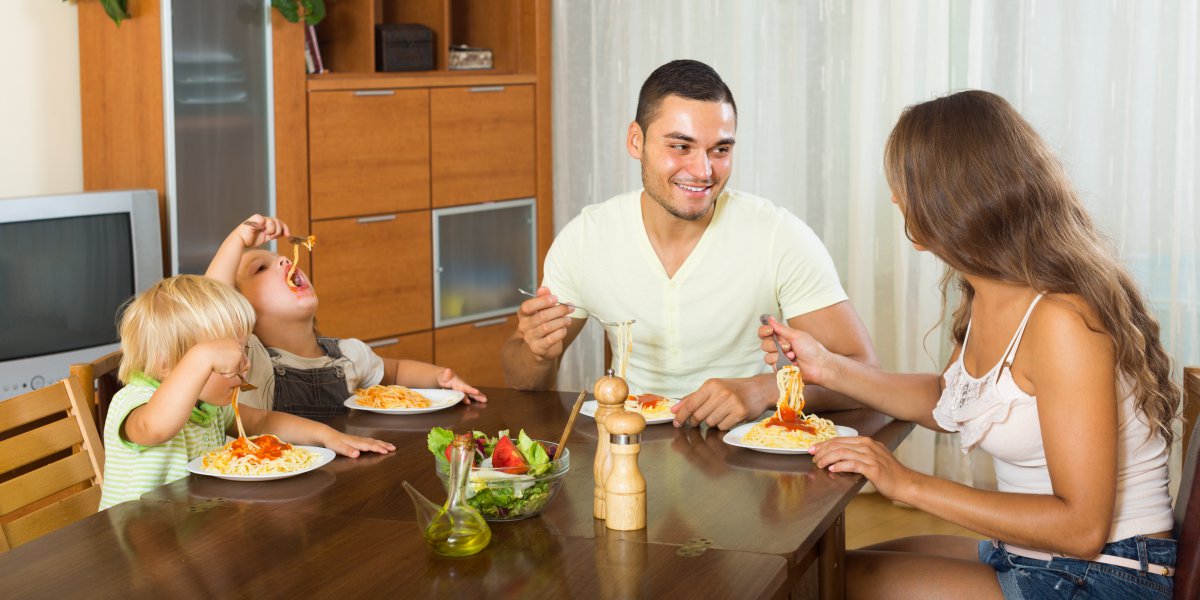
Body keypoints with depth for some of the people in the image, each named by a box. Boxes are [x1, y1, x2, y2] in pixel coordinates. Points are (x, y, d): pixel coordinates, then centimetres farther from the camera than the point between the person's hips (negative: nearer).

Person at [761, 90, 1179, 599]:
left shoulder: (1062, 319, -26)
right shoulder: (985, 296, 2)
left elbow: (1082, 527, -26)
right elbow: (945, 400, 22)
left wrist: (909, 485, -22)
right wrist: (826, 367, 9)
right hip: (1024, 556, 9)